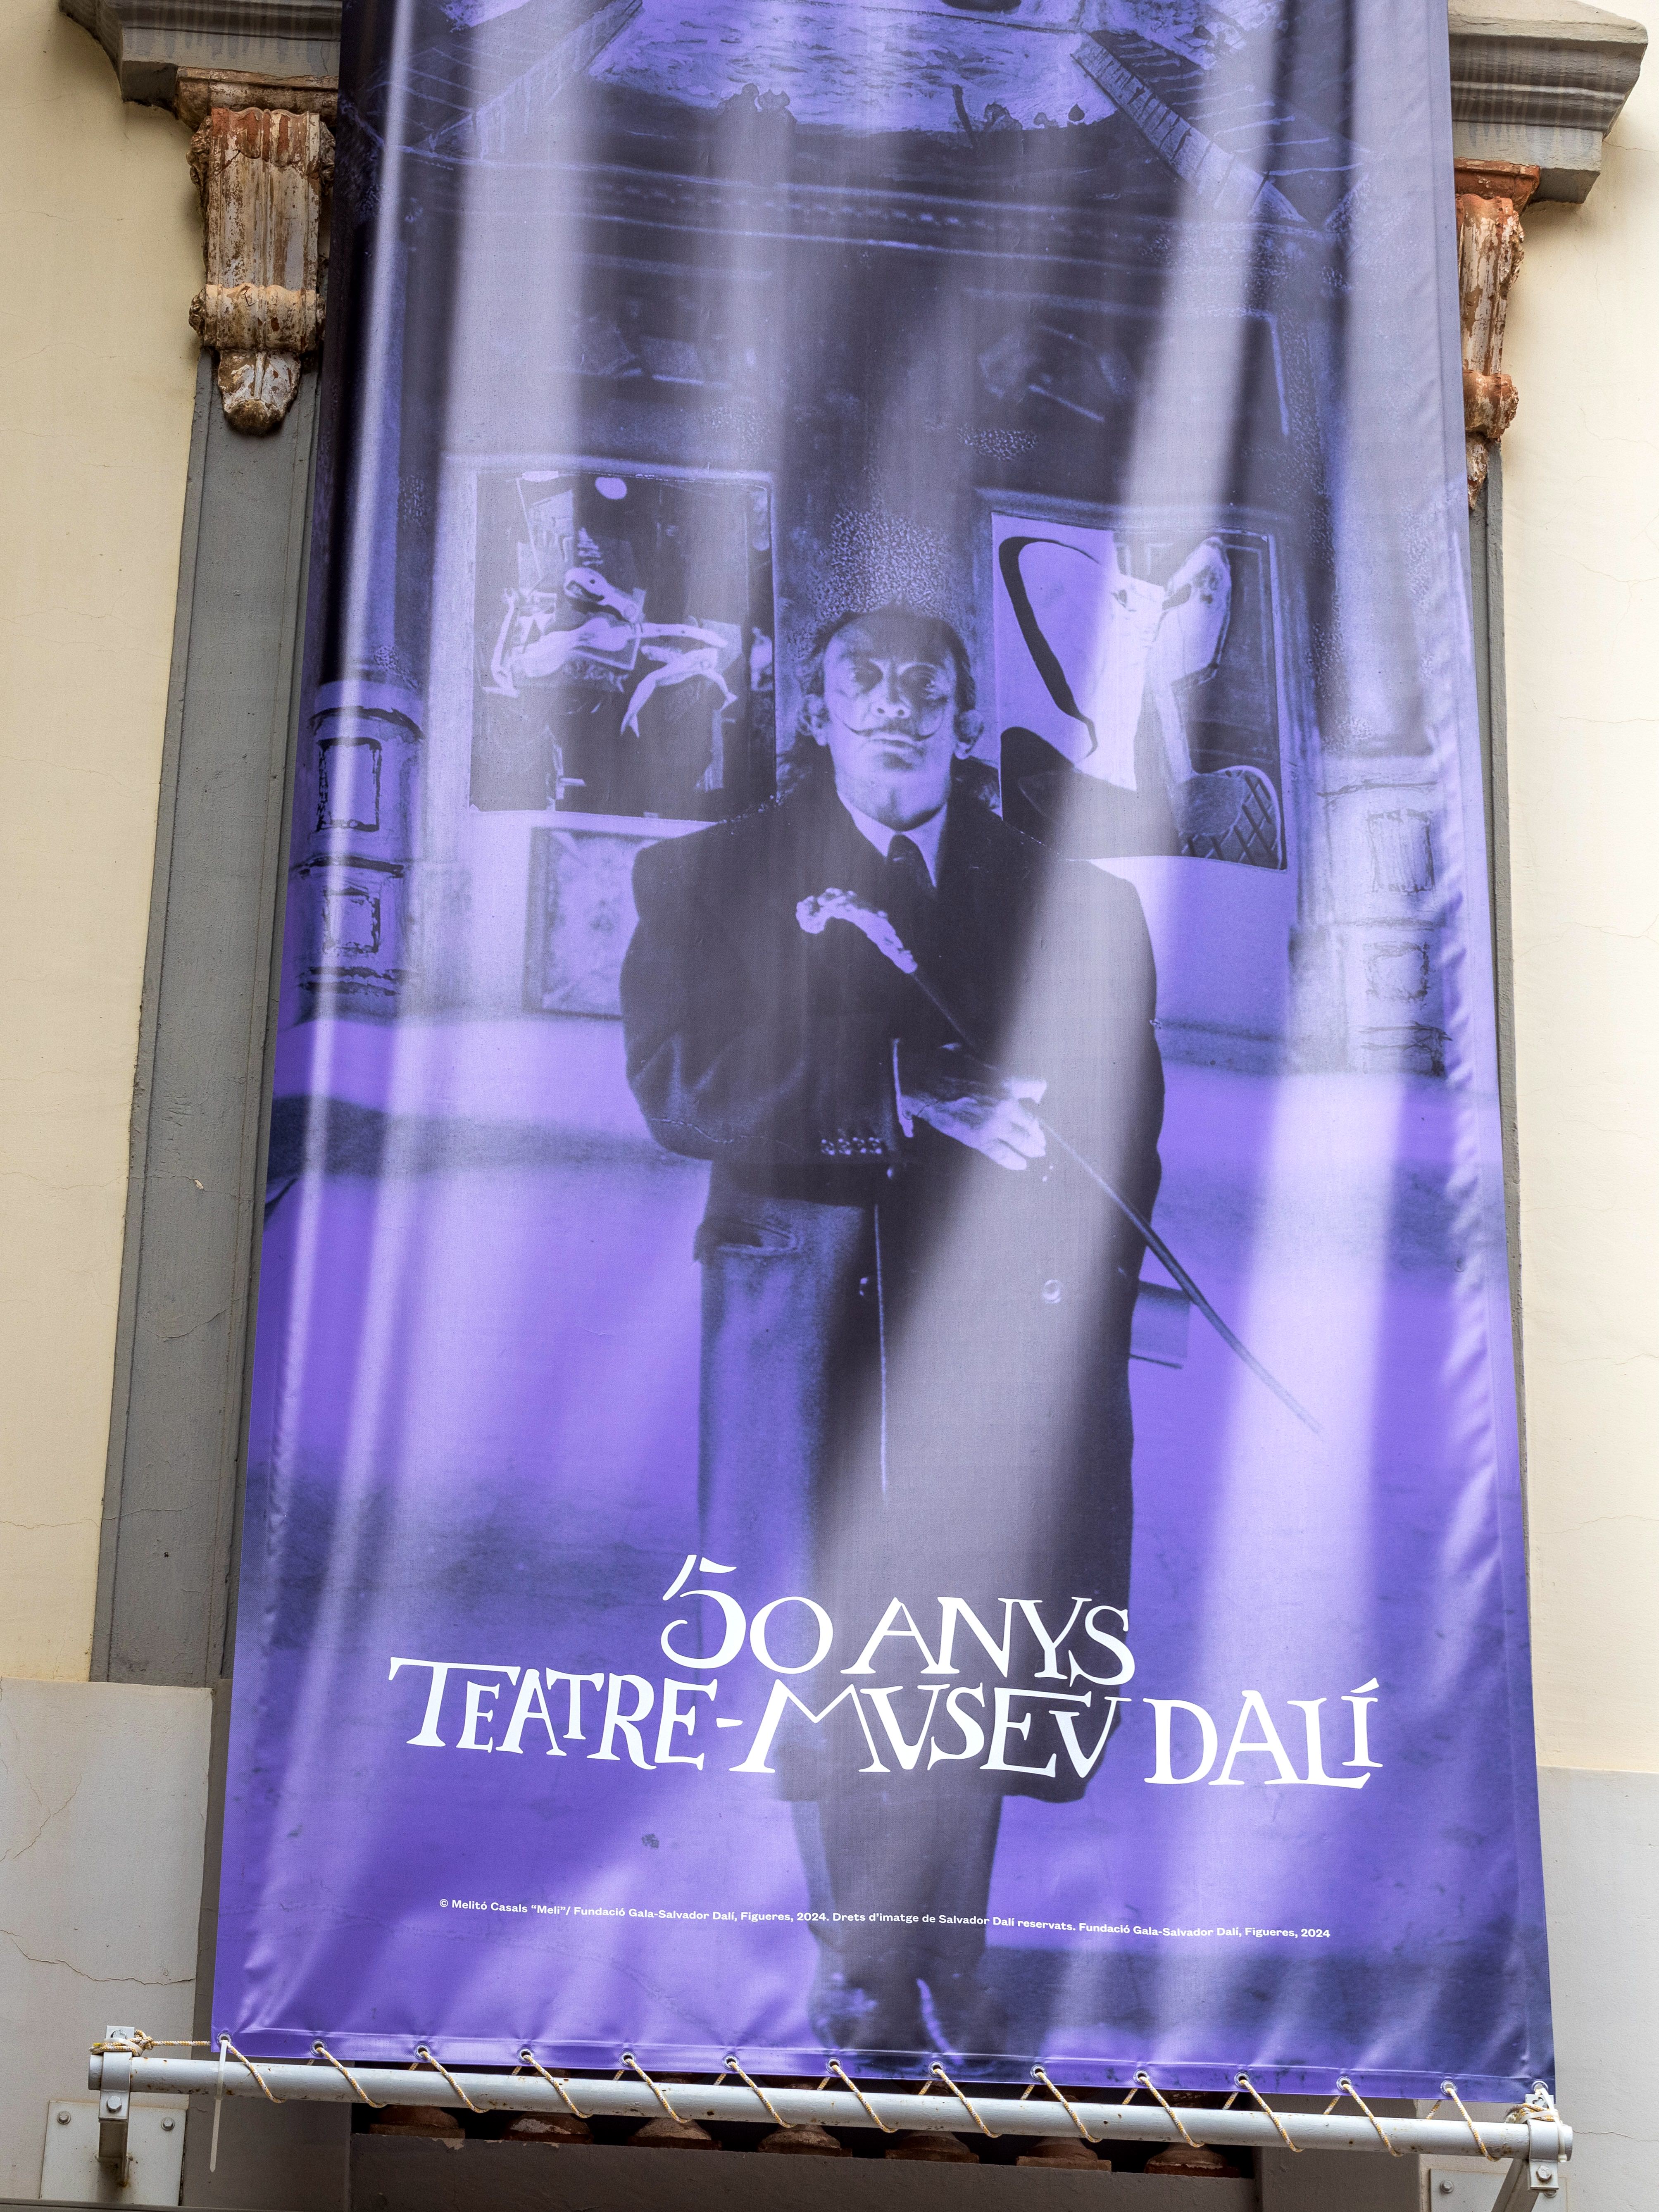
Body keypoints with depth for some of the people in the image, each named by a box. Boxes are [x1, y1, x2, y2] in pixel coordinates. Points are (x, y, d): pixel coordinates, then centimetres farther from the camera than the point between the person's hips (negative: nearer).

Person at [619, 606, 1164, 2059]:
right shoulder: (708, 879, 12)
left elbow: (1125, 1129, 11)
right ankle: (865, 1975, 10)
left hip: (999, 1317, 1)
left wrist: (1074, 1320, -4)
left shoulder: (1075, 903, 15)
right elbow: (681, 1090, -3)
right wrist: (902, 1101, -12)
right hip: (812, 1293, -1)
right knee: (830, 1639, -3)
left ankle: (950, 1967, 11)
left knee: (976, 1642, -3)